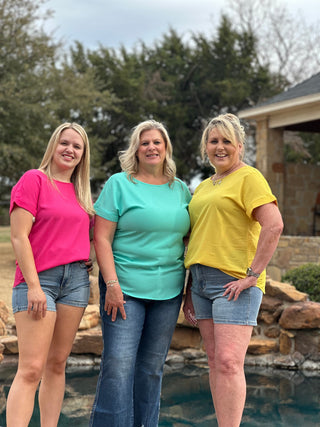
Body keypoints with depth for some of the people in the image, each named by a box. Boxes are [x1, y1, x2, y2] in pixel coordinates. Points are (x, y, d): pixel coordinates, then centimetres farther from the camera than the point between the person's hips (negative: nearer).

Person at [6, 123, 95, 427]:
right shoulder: (34, 180, -2)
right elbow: (19, 236, -9)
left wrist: (86, 259, 8)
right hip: (39, 279, -6)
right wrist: (33, 285, -15)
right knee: (31, 369, -13)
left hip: (76, 279, 7)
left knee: (57, 364, 8)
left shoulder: (80, 191, 17)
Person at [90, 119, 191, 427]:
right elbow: (101, 238, -5)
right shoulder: (119, 183, 0)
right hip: (126, 288, -4)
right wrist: (111, 284, -14)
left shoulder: (180, 189, 13)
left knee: (152, 367, 9)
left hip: (168, 291, 4)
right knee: (118, 364, -9)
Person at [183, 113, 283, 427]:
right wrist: (189, 292, 19)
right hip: (201, 280, 8)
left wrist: (253, 274, -18)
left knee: (228, 362, -13)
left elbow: (274, 226, -16)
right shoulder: (203, 187, 20)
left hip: (233, 282, -8)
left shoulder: (248, 178, -4)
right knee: (214, 361, 8)